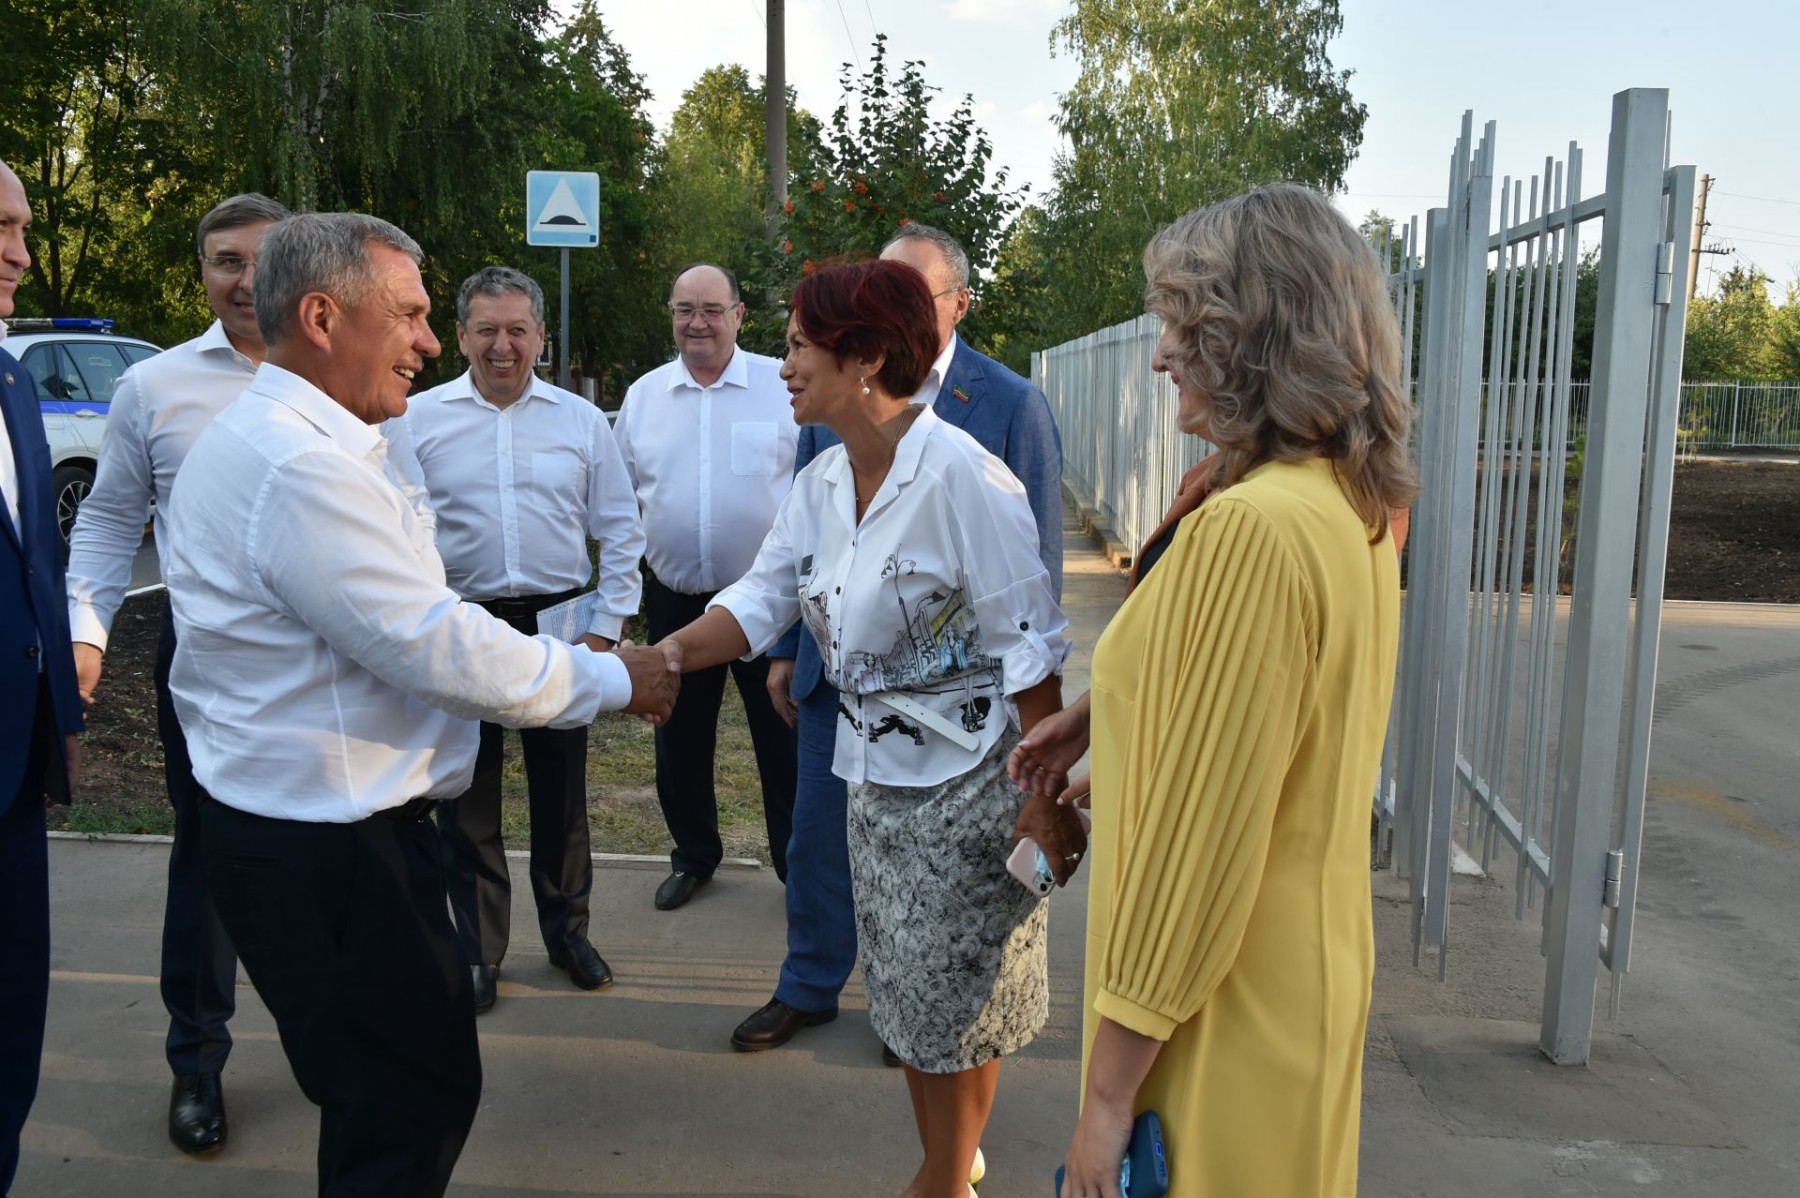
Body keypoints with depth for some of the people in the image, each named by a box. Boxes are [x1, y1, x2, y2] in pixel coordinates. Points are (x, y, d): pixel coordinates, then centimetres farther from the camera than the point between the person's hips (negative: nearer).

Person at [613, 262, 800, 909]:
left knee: (784, 740, 7)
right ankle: (693, 856, 36)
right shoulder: (643, 395, 6)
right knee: (680, 741, 16)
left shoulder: (783, 385, -5)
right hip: (675, 598, 4)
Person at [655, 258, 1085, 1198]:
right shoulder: (821, 483, 2)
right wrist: (663, 655, -15)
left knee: (955, 997, 8)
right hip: (879, 772, 7)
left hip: (966, 777, -7)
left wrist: (1044, 791, -18)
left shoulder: (960, 474, -21)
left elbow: (1028, 645, -19)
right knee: (905, 989, 18)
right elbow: (762, 599, 2)